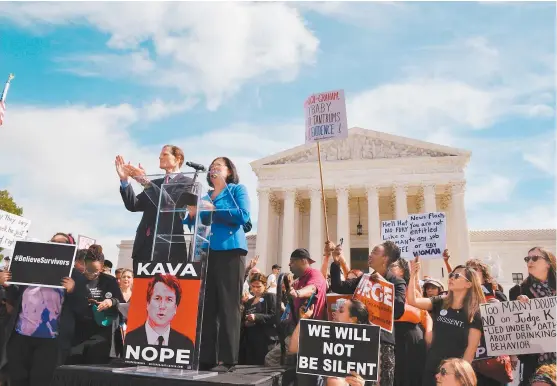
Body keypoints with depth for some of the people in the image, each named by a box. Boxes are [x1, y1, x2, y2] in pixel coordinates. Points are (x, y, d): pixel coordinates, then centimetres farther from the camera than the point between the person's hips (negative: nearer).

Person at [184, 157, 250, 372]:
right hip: (206, 252, 5)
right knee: (206, 306, 2)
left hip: (229, 250, -5)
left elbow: (243, 216, -8)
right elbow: (195, 225, 21)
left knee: (228, 305, -5)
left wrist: (214, 210, -9)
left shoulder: (237, 189, 9)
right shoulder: (205, 197, 22)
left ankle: (227, 359, -1)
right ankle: (205, 357, 8)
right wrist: (192, 215, 0)